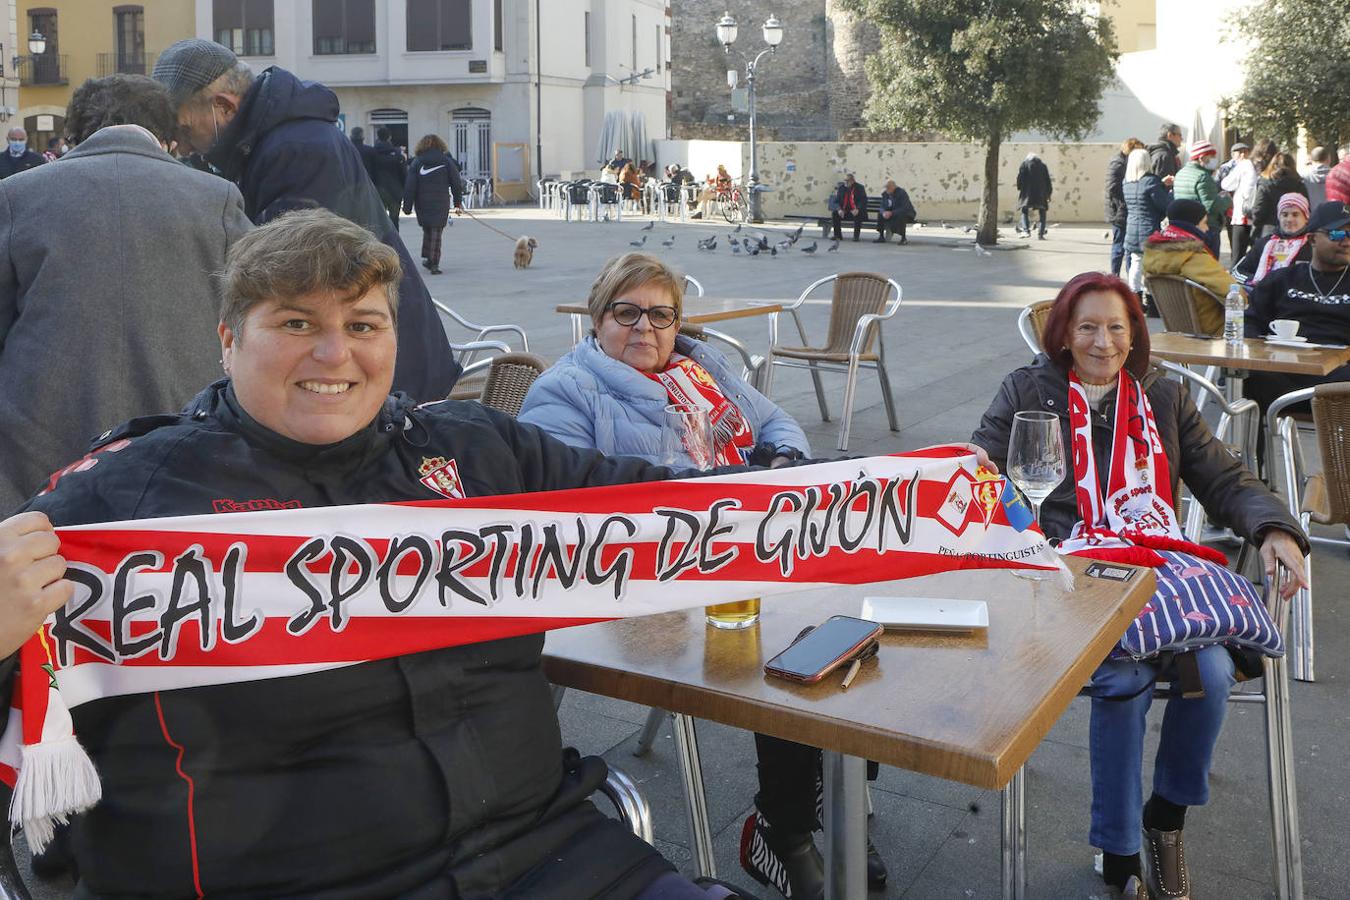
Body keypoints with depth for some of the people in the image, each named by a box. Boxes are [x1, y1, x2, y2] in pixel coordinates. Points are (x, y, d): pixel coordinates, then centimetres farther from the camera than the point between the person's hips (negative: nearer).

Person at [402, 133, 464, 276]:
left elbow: (410, 186, -1)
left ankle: (426, 257, 14)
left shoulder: (417, 162, 2)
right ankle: (434, 263, -7)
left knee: (427, 230, 20)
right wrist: (458, 203, 12)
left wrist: (407, 206, 2)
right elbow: (456, 183, 4)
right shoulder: (446, 161, 3)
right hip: (441, 204, -1)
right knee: (436, 232, 0)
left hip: (422, 204, 1)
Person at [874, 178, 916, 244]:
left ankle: (903, 238, -28)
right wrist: (884, 212, -29)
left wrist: (891, 213, -39)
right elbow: (882, 207, -4)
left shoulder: (902, 193, -23)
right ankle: (881, 237, -6)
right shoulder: (885, 194, -3)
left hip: (907, 213, -6)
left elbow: (905, 208, -31)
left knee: (900, 216, -38)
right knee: (880, 214, -12)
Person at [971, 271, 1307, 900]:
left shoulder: (1165, 398, 24)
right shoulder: (1028, 392, 16)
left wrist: (1275, 528, 1)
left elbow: (1224, 479, 20)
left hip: (1160, 562, 3)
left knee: (1213, 670, -26)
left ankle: (1167, 813, 3)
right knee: (1124, 679, -31)